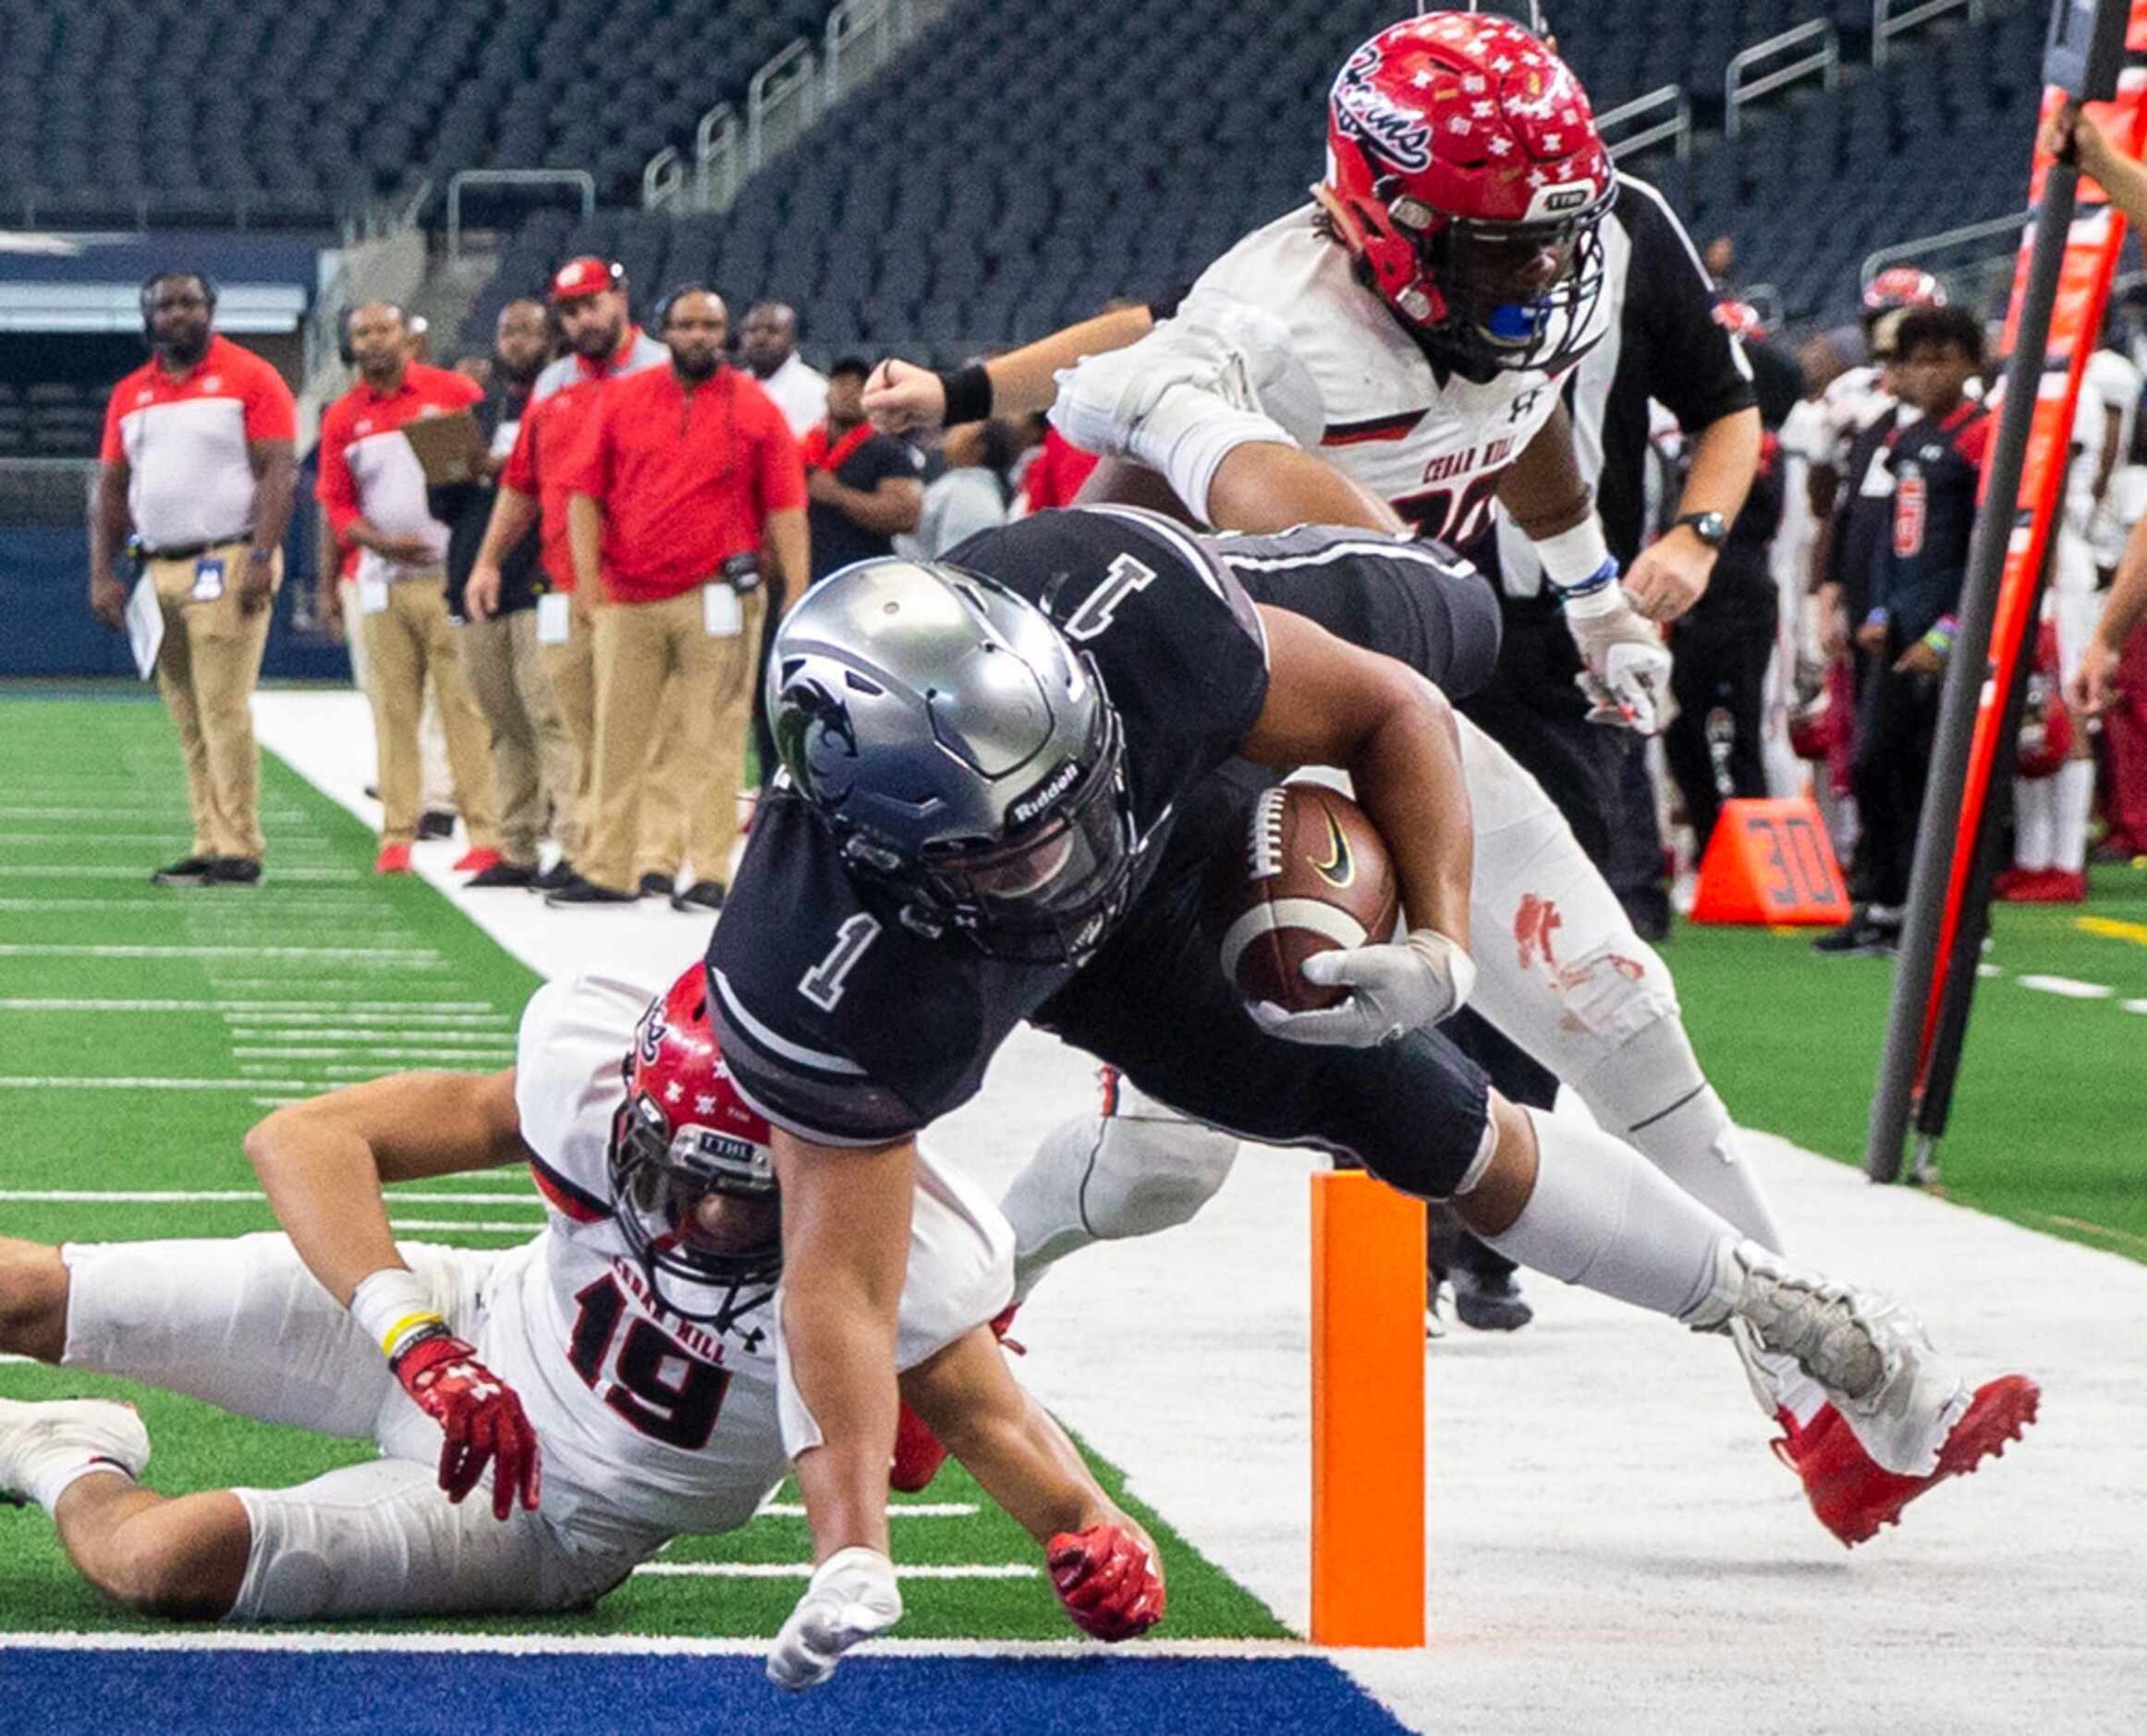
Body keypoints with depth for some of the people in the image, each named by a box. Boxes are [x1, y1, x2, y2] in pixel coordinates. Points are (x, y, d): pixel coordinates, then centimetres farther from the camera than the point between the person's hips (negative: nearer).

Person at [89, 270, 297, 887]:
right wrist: (102, 574, 7)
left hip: (228, 566, -6)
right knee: (187, 720, 5)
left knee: (223, 710, -12)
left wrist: (260, 558, -17)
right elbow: (110, 490, 17)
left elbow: (280, 470, -7)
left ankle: (239, 849, -11)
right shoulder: (130, 394, 16)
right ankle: (209, 844, 7)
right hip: (159, 572, 6)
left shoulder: (249, 378, 0)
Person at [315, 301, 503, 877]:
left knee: (465, 706, -6)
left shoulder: (452, 392, 2)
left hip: (451, 575, -3)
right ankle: (397, 836, 5)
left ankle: (486, 833, -6)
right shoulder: (342, 418, 9)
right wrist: (383, 542, -9)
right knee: (392, 711, 2)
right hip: (384, 582, 3)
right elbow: (336, 503, 10)